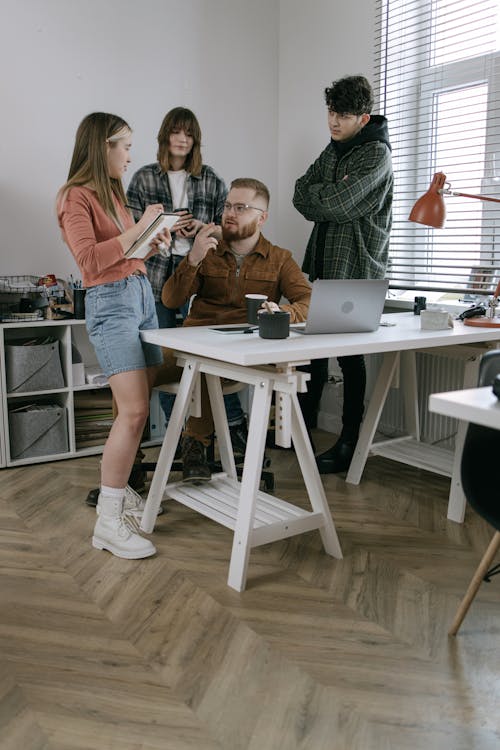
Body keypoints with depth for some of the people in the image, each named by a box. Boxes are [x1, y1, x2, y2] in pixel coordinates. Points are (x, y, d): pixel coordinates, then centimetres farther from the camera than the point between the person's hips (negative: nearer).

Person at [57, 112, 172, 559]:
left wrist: (152, 243, 10)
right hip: (110, 302, -9)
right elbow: (90, 260, -19)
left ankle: (120, 491, 20)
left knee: (139, 408, 6)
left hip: (142, 294, 9)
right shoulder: (76, 196, -7)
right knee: (133, 410, -16)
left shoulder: (113, 192, 18)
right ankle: (108, 521, -10)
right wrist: (138, 227, -16)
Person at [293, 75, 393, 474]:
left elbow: (337, 203, -21)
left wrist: (315, 193, -2)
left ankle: (349, 444, 8)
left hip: (356, 270, -7)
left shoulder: (376, 154, -9)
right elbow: (302, 198, 8)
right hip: (322, 264, 8)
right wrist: (330, 196, -9)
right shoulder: (334, 149, 17)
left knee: (350, 354, -3)